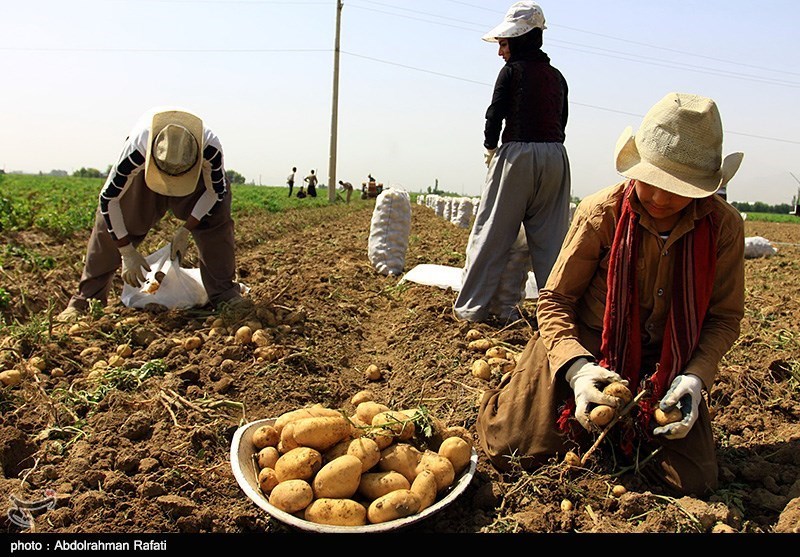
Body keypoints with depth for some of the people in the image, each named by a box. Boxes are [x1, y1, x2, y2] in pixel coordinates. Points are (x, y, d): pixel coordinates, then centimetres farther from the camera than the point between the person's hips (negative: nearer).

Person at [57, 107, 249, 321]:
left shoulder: (210, 146, -41)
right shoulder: (136, 149, -42)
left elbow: (217, 191, -21)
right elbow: (108, 199, -29)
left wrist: (185, 231, -24)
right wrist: (127, 252, -26)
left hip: (196, 172, 1)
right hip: (144, 167, 0)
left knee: (216, 218, -20)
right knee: (110, 225, -11)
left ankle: (224, 294, -10)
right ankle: (85, 300, 0)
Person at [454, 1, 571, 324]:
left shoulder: (512, 71, -1)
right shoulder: (557, 77, 15)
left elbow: (495, 115, -4)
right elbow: (561, 121, 15)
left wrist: (490, 148, 11)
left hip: (516, 155, -5)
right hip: (556, 156, 5)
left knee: (492, 233, 0)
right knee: (551, 236, 9)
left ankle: (471, 307, 4)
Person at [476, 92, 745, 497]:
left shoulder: (724, 227, -9)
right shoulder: (602, 213, -16)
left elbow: (724, 317, 0)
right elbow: (555, 299, -11)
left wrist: (695, 377, -18)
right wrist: (576, 366, -27)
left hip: (666, 363, 3)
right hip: (585, 346, -2)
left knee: (692, 484, -7)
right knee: (511, 450, -12)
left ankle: (625, 431, 22)